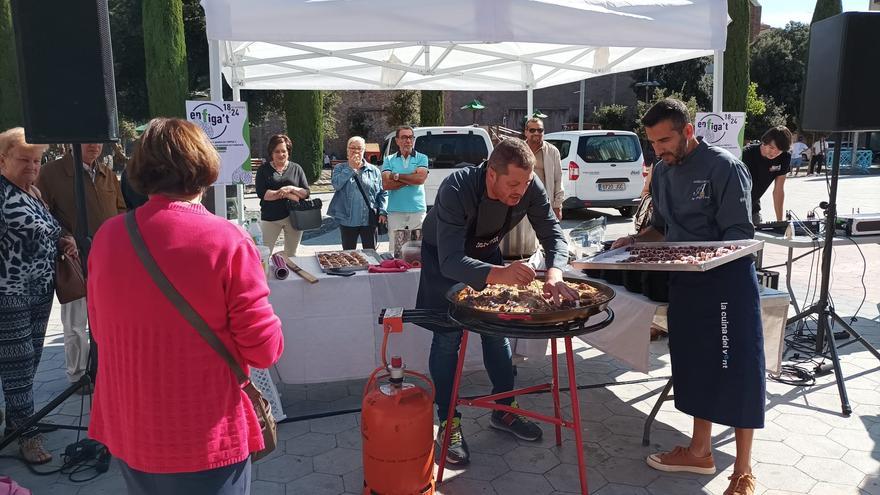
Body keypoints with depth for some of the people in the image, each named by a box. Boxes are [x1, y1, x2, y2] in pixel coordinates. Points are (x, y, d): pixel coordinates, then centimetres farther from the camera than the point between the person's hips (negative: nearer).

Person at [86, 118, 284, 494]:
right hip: (206, 440, -4)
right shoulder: (228, 241, -20)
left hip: (127, 433, 4)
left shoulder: (107, 236, -7)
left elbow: (100, 332, 7)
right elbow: (264, 350, -16)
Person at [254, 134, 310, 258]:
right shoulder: (264, 170, 2)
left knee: (292, 255, 14)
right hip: (270, 218, -2)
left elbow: (306, 193, 2)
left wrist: (291, 189, -18)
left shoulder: (296, 168, 6)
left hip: (293, 217, 2)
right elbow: (261, 193, -12)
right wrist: (286, 194, -17)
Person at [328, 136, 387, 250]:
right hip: (348, 219, 0)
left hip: (369, 220, 1)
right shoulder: (340, 168, 6)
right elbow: (336, 184, -14)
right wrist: (351, 168, -11)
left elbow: (383, 193, 8)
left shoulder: (374, 170, 8)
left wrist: (383, 212, -5)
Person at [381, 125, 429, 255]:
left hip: (418, 211, 0)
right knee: (395, 249, 2)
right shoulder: (389, 160, 10)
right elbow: (386, 184, -5)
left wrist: (396, 176, -4)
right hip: (395, 211, 1)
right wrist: (412, 179, -5)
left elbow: (420, 178, -9)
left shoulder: (422, 158, 9)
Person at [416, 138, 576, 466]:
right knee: (448, 338, -7)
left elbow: (554, 234, -22)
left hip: (486, 252, 5)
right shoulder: (456, 189, -41)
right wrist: (499, 274, -64)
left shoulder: (530, 188, -26)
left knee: (498, 330, 7)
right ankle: (448, 423, 6)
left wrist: (554, 273, -44)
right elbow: (450, 261, -46)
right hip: (444, 256, -4)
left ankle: (503, 411, 23)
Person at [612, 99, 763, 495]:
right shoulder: (663, 171, 8)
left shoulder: (724, 167, -14)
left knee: (737, 372, -1)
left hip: (727, 280, -7)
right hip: (685, 282, 7)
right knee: (696, 367, 15)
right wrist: (638, 240, -1)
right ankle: (700, 452, 30)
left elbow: (739, 236, -16)